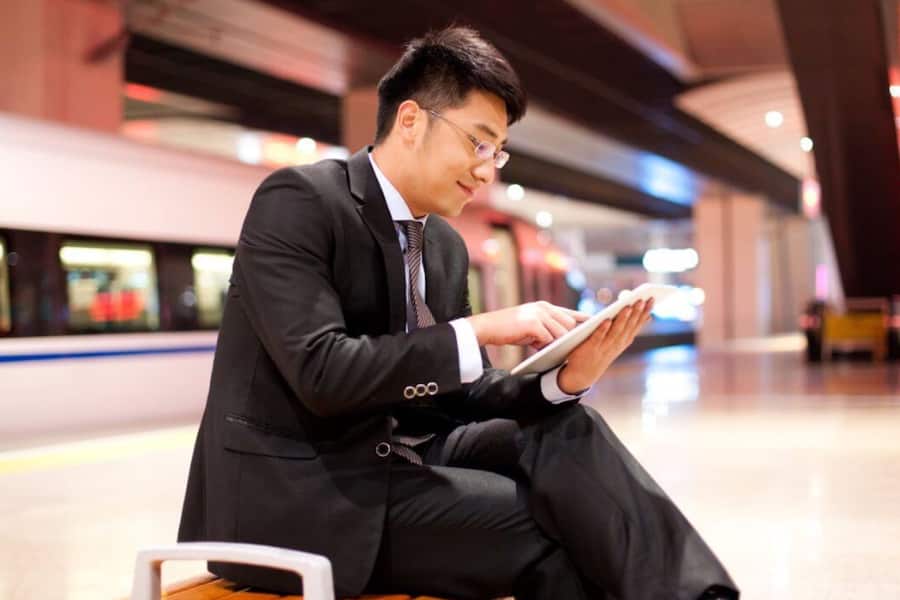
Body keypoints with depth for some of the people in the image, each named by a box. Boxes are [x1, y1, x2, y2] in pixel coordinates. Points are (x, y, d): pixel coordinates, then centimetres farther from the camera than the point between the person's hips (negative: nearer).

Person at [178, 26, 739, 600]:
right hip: (297, 488, -7)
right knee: (553, 525, -20)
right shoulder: (298, 200, -13)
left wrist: (567, 379, -11)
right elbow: (323, 373, -24)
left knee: (566, 432, -15)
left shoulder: (447, 246, 11)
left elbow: (462, 395, 8)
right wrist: (481, 330, -24)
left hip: (404, 462, 7)